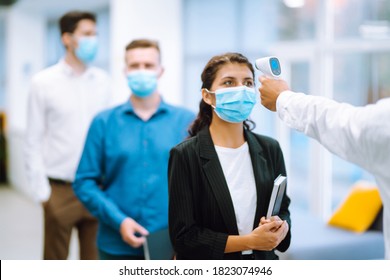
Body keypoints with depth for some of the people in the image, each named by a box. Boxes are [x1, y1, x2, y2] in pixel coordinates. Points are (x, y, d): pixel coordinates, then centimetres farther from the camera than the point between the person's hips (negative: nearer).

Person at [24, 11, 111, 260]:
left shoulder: (103, 80, 6)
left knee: (94, 260, 9)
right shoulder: (43, 82, -1)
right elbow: (34, 142, -1)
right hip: (60, 190, -2)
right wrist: (41, 191, -5)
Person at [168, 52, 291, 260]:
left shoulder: (269, 149, -3)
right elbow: (184, 236, -17)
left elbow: (283, 210, 5)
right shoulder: (185, 155, -16)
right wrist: (249, 241, -23)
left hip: (262, 262, 4)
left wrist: (280, 228, -17)